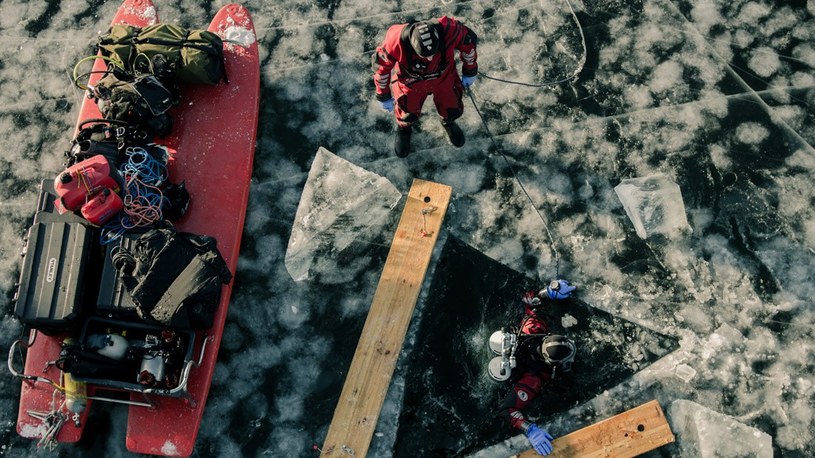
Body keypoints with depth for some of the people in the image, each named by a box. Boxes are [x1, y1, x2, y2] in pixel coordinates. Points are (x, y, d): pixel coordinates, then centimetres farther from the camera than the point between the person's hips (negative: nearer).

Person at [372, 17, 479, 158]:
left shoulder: (450, 31, -37)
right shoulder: (397, 42, -40)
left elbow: (469, 41, -13)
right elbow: (381, 66, -19)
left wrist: (470, 71, 1)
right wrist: (383, 96, -6)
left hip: (444, 77, 1)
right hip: (411, 82, -1)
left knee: (452, 111, 12)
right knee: (408, 115, 12)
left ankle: (448, 122, 51)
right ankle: (403, 128, 50)